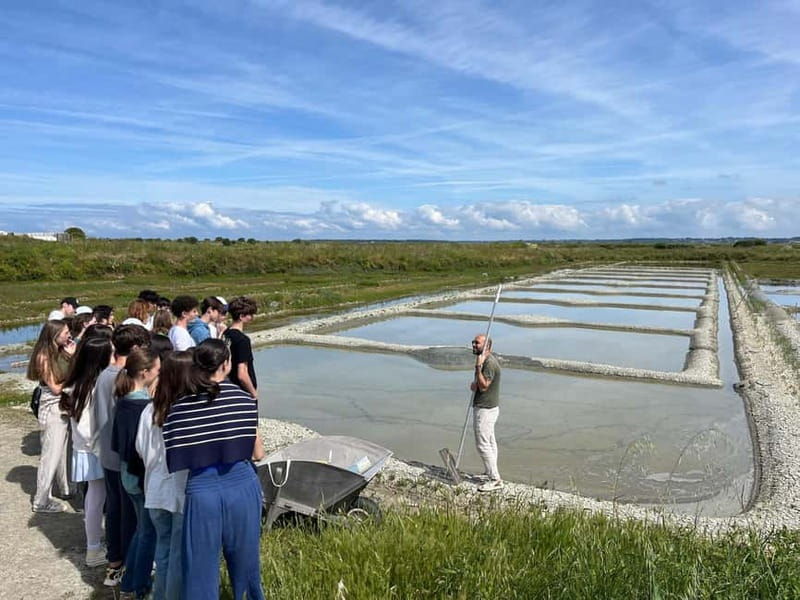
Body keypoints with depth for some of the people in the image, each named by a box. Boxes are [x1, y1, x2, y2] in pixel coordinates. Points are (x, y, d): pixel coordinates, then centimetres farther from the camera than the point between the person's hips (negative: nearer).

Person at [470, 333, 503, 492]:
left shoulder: (490, 363, -21)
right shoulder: (484, 360, 11)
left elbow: (483, 386, -25)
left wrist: (478, 367, -27)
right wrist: (474, 384, -1)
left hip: (486, 409, -11)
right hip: (486, 408, 11)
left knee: (483, 444, -7)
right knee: (490, 442, 19)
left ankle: (495, 480, -1)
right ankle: (490, 472, 31)